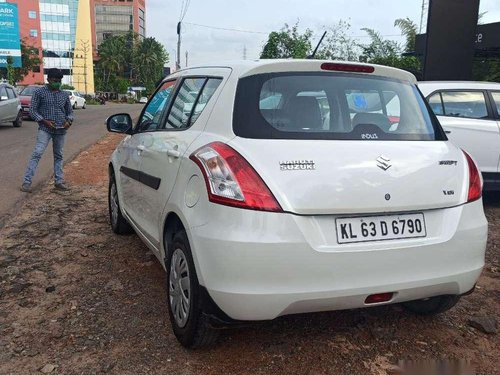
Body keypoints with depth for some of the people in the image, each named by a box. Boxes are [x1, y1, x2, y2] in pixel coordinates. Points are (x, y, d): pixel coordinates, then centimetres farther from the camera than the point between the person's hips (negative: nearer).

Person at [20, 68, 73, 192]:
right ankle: (27, 181, -12)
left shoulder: (65, 95, 12)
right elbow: (32, 110, -1)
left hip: (61, 130, 4)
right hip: (45, 129, -4)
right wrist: (44, 121, -14)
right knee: (37, 154, -13)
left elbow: (70, 111, 18)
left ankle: (59, 181, 17)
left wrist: (69, 121, -4)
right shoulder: (39, 92, 0)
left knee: (58, 156, 10)